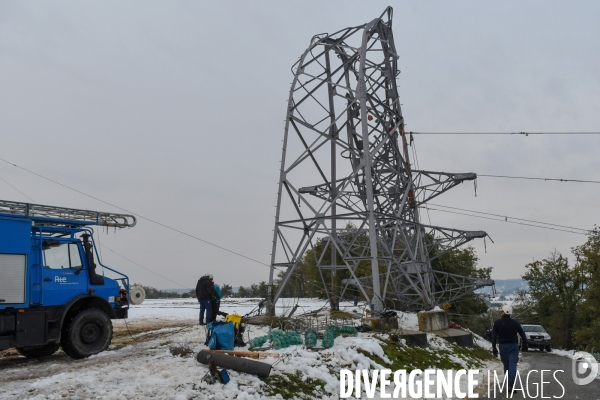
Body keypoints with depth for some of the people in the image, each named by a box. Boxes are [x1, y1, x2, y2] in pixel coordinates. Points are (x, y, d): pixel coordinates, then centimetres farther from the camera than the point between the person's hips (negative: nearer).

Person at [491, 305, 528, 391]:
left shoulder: (497, 322, -4)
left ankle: (509, 383, 23)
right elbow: (522, 334, 6)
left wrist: (494, 348, 0)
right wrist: (525, 344, 22)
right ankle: (510, 385, -15)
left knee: (506, 365, 15)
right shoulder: (515, 322, -2)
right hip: (514, 346, 0)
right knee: (513, 365, -4)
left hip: (503, 346, 1)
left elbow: (493, 336, -5)